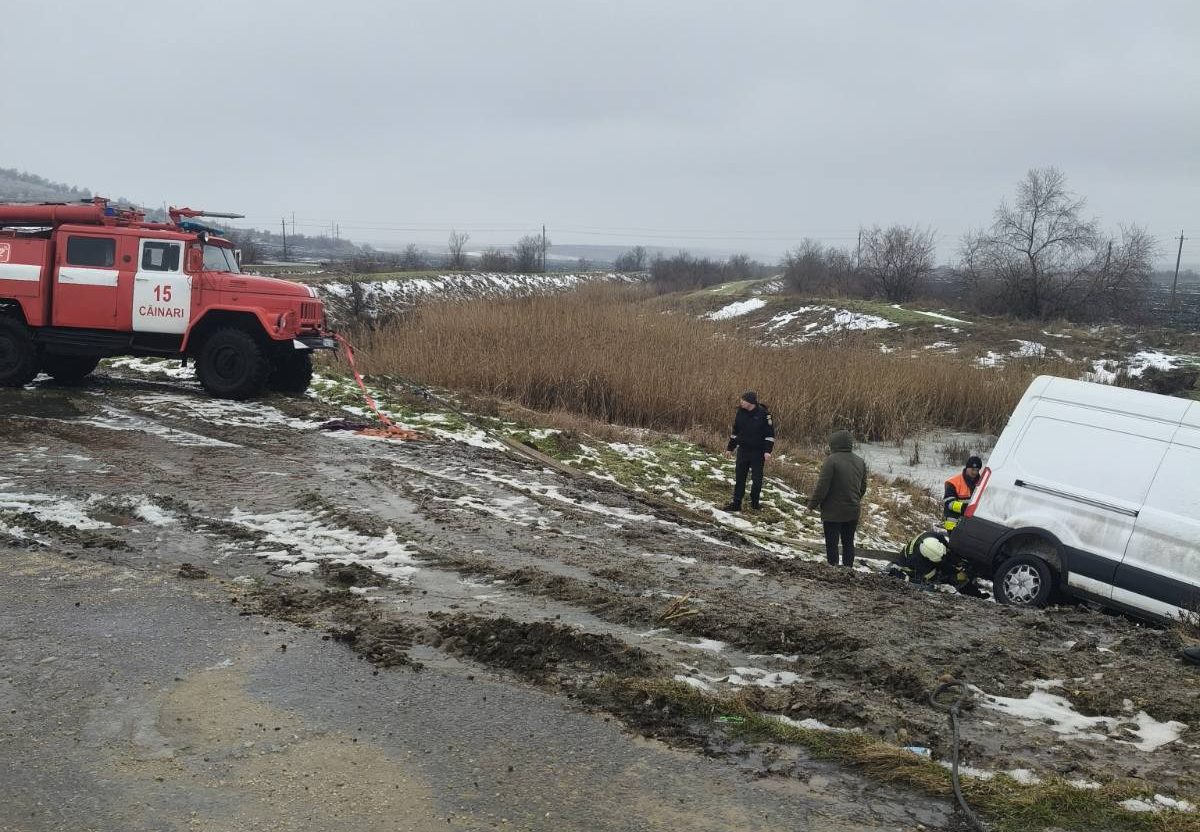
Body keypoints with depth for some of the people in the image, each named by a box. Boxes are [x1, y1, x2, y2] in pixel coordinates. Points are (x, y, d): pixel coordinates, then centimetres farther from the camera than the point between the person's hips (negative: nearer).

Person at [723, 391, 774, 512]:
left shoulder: (763, 414, -12)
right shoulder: (740, 413, 2)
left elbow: (770, 434, -9)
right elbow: (735, 432, 13)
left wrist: (768, 451, -16)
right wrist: (730, 448, 14)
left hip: (758, 452, -4)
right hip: (743, 450, 4)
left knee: (756, 477, 5)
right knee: (739, 477, 4)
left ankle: (755, 501, 21)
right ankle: (736, 503, 9)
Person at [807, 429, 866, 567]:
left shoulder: (831, 460, -19)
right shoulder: (860, 461, 4)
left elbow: (822, 486, -19)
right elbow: (863, 487, 13)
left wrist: (812, 504, -7)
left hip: (833, 512, -6)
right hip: (852, 511, 6)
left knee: (832, 544, 4)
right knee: (848, 542, 16)